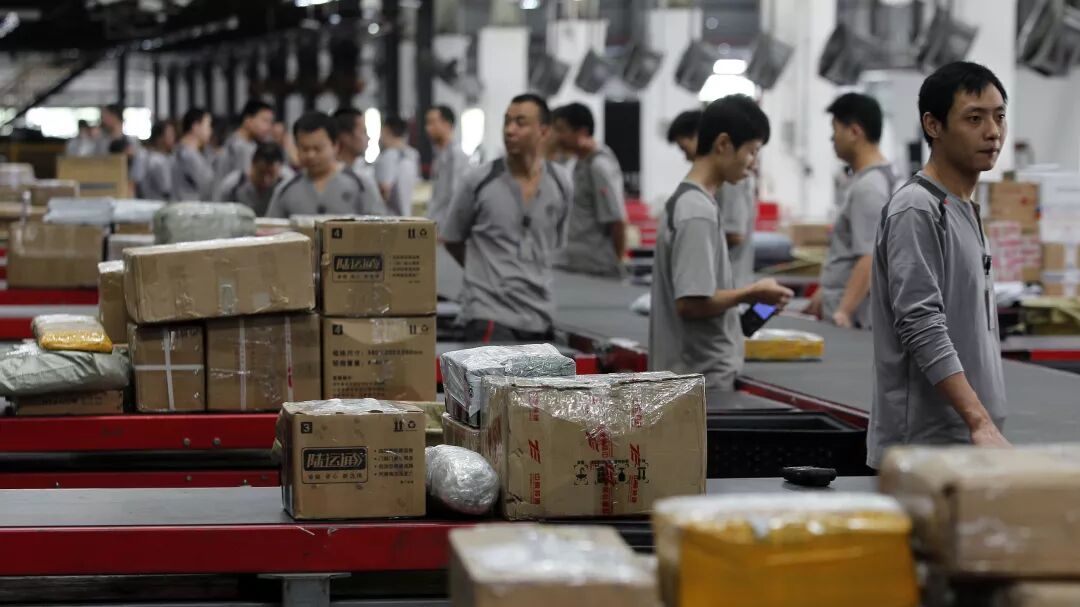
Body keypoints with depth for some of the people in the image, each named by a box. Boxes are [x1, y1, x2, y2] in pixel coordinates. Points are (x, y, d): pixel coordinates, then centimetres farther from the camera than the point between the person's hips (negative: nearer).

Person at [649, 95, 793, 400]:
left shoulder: (686, 200, 12)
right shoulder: (699, 212, -18)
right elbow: (691, 303, -23)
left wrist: (746, 299, 11)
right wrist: (752, 293, -11)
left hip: (692, 375, 10)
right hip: (704, 379, -10)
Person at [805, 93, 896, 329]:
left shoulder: (869, 187, -17)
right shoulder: (863, 179, 13)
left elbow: (870, 258, -24)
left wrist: (844, 312, -28)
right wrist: (824, 292, 26)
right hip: (838, 307, 10)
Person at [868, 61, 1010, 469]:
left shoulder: (965, 210, 18)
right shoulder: (916, 211, -11)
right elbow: (923, 329, -20)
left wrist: (984, 425, 20)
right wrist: (981, 422, -26)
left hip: (966, 444, 9)